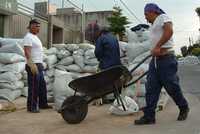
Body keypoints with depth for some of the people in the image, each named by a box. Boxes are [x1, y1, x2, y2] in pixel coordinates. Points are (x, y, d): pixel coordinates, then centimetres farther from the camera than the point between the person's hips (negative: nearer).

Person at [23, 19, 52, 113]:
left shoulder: (35, 37, 19)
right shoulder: (28, 37, -12)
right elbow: (27, 52, -22)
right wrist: (32, 65, -29)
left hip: (39, 65, 10)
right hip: (33, 66, -10)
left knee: (42, 86, 16)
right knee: (33, 87, -4)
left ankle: (42, 104, 27)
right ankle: (31, 107, 5)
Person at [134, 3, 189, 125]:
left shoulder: (163, 17, -4)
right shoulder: (154, 25, 24)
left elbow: (169, 31, -22)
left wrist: (157, 47, -24)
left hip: (166, 59, -9)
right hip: (155, 60, 9)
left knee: (172, 87, 1)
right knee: (151, 89, 2)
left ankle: (184, 108, 25)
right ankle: (149, 116, 4)